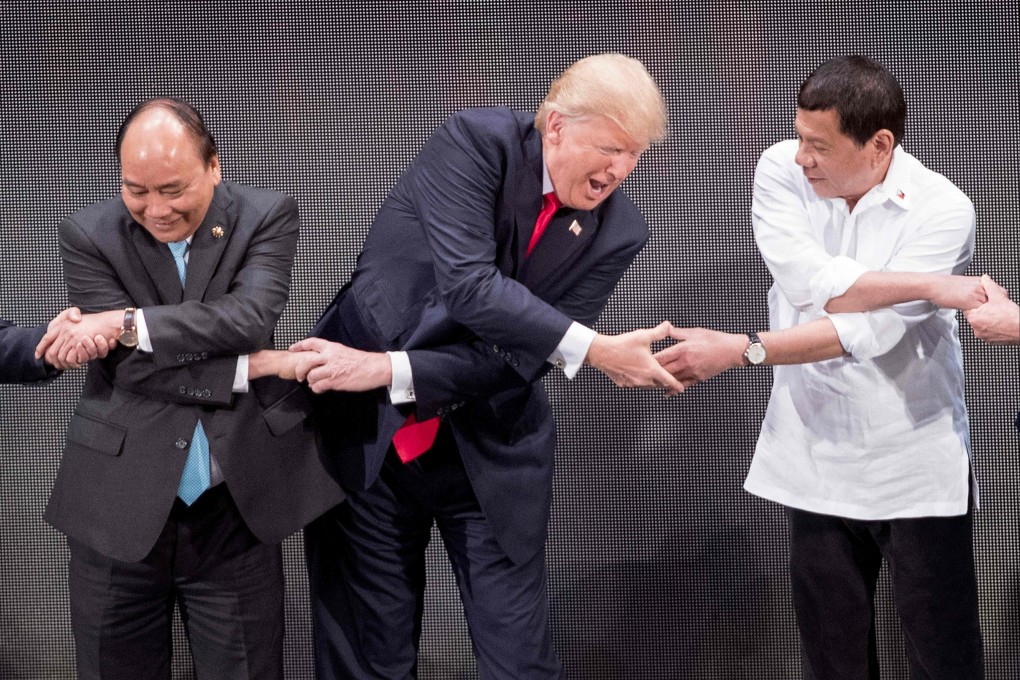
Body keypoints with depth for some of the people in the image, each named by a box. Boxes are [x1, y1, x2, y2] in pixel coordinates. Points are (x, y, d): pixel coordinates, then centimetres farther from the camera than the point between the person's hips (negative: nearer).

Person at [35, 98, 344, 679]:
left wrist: (128, 323, -22)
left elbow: (250, 317, -17)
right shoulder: (89, 236, -2)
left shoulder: (268, 217, 0)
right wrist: (255, 368, -16)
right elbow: (130, 368, -11)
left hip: (236, 511, 0)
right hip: (120, 510, 0)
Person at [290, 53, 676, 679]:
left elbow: (516, 360, -12)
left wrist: (388, 372, -22)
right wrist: (591, 349, -30)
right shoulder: (479, 142, -14)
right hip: (365, 439, -2)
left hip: (489, 458, 2)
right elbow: (468, 285, -27)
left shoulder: (619, 233, -7)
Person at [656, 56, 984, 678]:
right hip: (817, 461, 3)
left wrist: (741, 351, -30)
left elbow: (868, 330, -24)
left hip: (914, 470, -3)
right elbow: (807, 282, -19)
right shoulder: (783, 171, -4)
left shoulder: (943, 211, -14)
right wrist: (929, 286, -20)